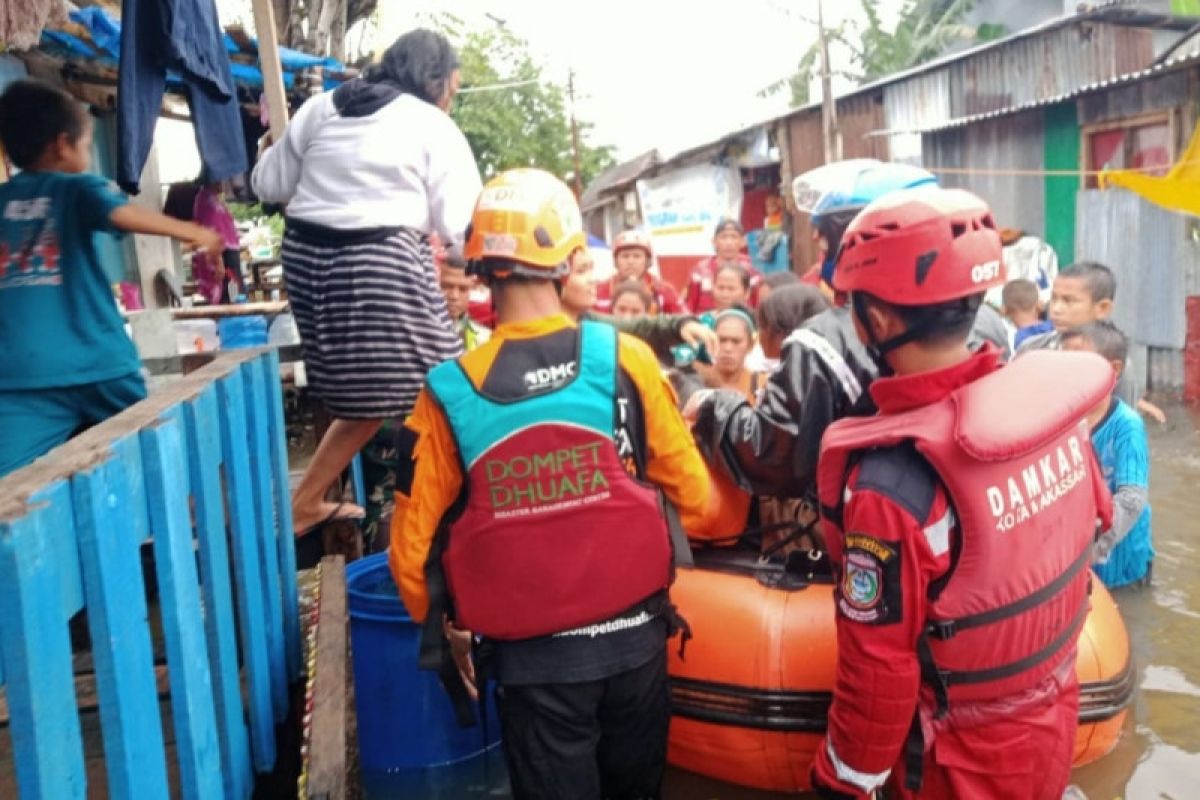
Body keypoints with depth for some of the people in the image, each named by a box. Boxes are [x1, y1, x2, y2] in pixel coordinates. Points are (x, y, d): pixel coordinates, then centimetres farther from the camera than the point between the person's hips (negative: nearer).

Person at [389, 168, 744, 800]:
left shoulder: (448, 388, -13)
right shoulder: (624, 359, -13)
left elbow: (416, 545, -7)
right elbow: (695, 499, -4)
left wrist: (448, 632, 12)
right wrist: (725, 518, 19)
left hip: (531, 655, -1)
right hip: (634, 636, 1)